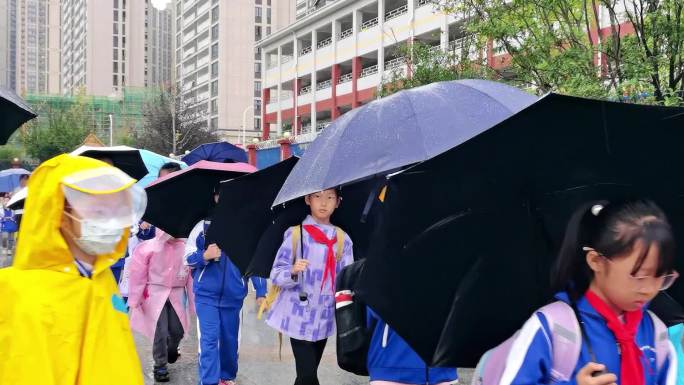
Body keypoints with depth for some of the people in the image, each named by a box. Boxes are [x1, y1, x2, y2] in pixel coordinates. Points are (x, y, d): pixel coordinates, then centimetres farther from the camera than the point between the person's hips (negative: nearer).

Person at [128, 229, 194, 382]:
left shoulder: (186, 247, -5)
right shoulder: (148, 248, -12)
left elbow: (191, 275, 2)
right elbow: (138, 275, -7)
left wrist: (193, 300, 5)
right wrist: (134, 300, -6)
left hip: (177, 294, 3)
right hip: (156, 293, -3)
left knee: (178, 329, 10)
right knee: (160, 331, -3)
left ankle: (171, 351, 44)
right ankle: (160, 366, 14)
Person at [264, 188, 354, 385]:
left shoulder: (343, 239, 5)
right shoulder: (295, 233, -5)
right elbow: (276, 275, -6)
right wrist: (293, 272, -26)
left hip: (324, 317, 4)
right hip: (299, 316, -4)